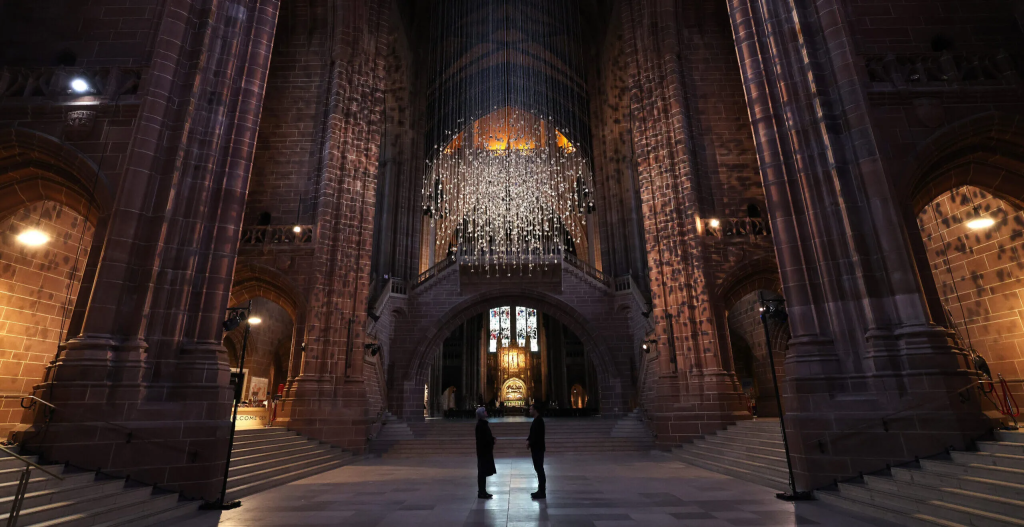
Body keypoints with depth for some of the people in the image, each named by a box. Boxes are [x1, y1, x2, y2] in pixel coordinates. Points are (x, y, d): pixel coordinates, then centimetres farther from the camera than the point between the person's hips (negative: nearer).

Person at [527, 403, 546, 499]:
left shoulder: (538, 420, -18)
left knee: (539, 469, -4)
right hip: (537, 448, 10)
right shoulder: (537, 420, 13)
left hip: (538, 449, -10)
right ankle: (541, 490, 22)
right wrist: (529, 440, 2)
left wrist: (529, 442, -14)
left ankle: (542, 493, 1)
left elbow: (538, 435, -23)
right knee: (539, 469, 14)